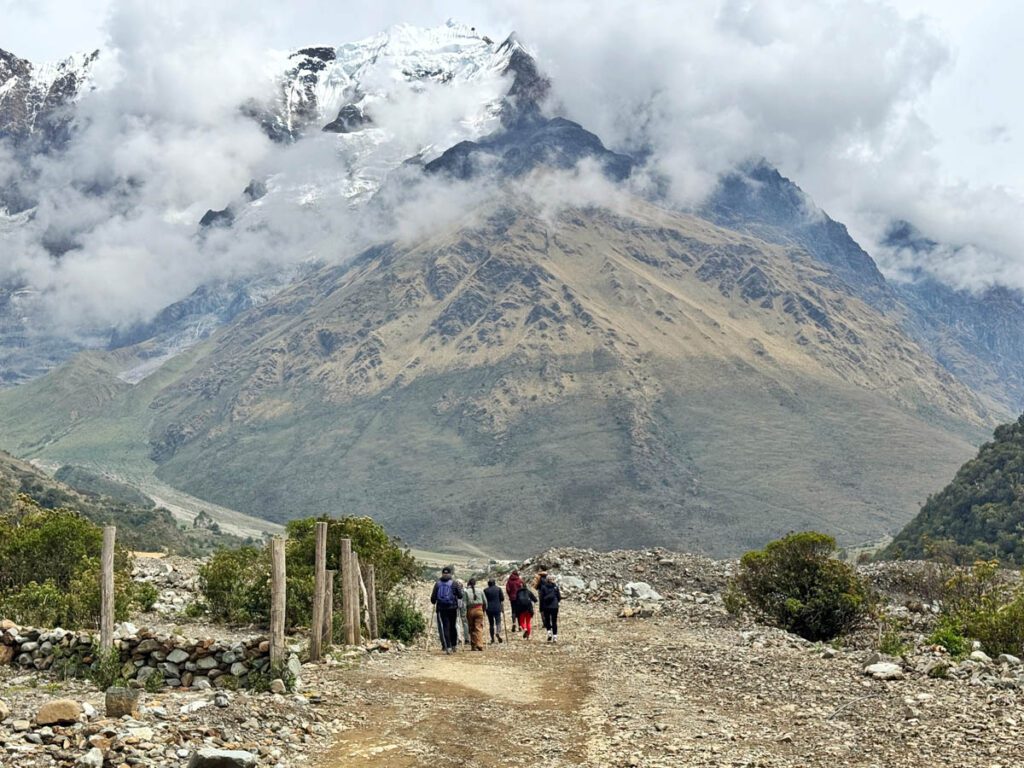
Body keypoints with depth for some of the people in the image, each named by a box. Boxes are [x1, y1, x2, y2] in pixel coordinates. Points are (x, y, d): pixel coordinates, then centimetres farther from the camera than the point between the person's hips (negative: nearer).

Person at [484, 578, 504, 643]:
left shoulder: (485, 590, 3)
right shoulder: (498, 589, 3)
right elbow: (502, 599, 3)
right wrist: (502, 608, 10)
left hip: (489, 609, 1)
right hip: (497, 608, -1)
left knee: (491, 623, 8)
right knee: (498, 621, 3)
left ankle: (492, 639, 9)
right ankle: (498, 633, -26)